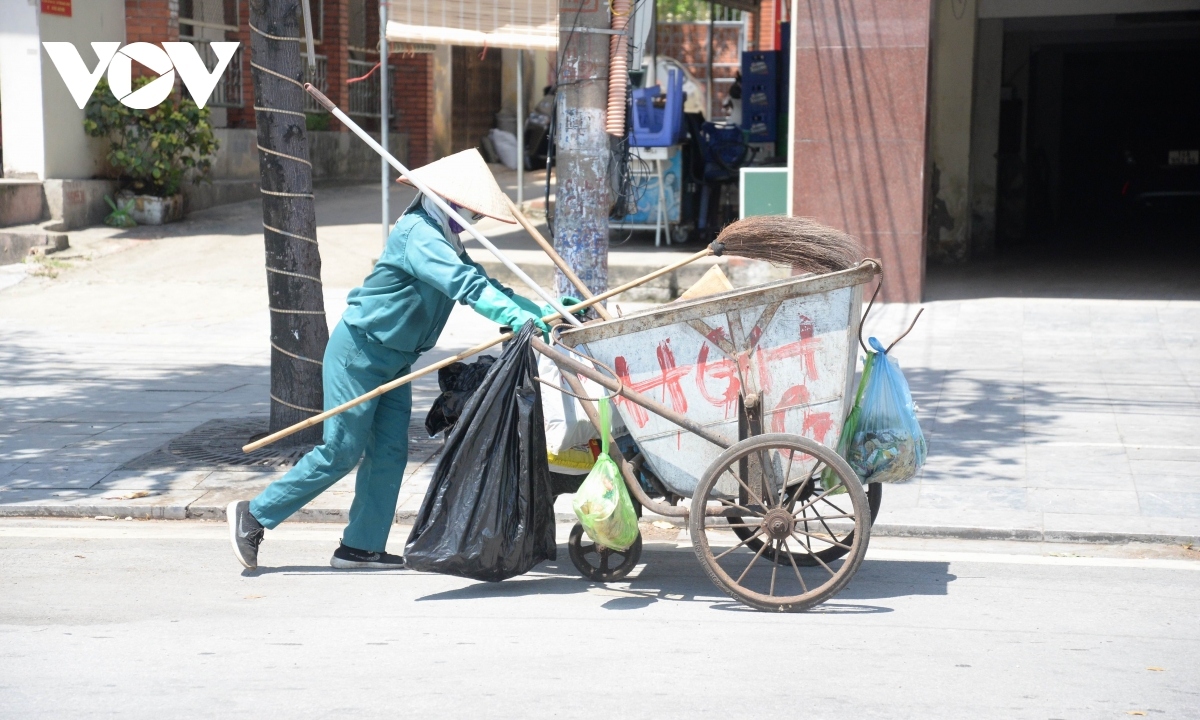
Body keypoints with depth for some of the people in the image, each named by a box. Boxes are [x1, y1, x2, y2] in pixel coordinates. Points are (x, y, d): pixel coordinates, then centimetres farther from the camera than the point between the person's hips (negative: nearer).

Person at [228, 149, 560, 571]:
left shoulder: (444, 241, 12)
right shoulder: (419, 235, -21)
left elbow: (480, 281, 10)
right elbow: (463, 285, -35)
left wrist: (542, 310, -1)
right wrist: (518, 318, -42)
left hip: (393, 360, 10)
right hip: (358, 351, -10)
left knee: (389, 452, 4)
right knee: (342, 452, -7)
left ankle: (361, 547, 9)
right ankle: (253, 515, 4)